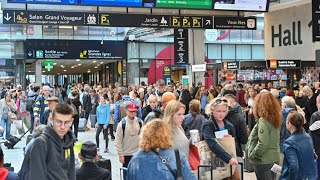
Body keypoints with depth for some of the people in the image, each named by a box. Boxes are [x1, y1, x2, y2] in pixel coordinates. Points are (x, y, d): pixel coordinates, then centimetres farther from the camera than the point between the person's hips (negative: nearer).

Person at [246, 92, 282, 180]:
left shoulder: (263, 121, -20)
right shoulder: (275, 119, 4)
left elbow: (262, 144, -25)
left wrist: (252, 155, -11)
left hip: (263, 161, -8)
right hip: (274, 158, 8)